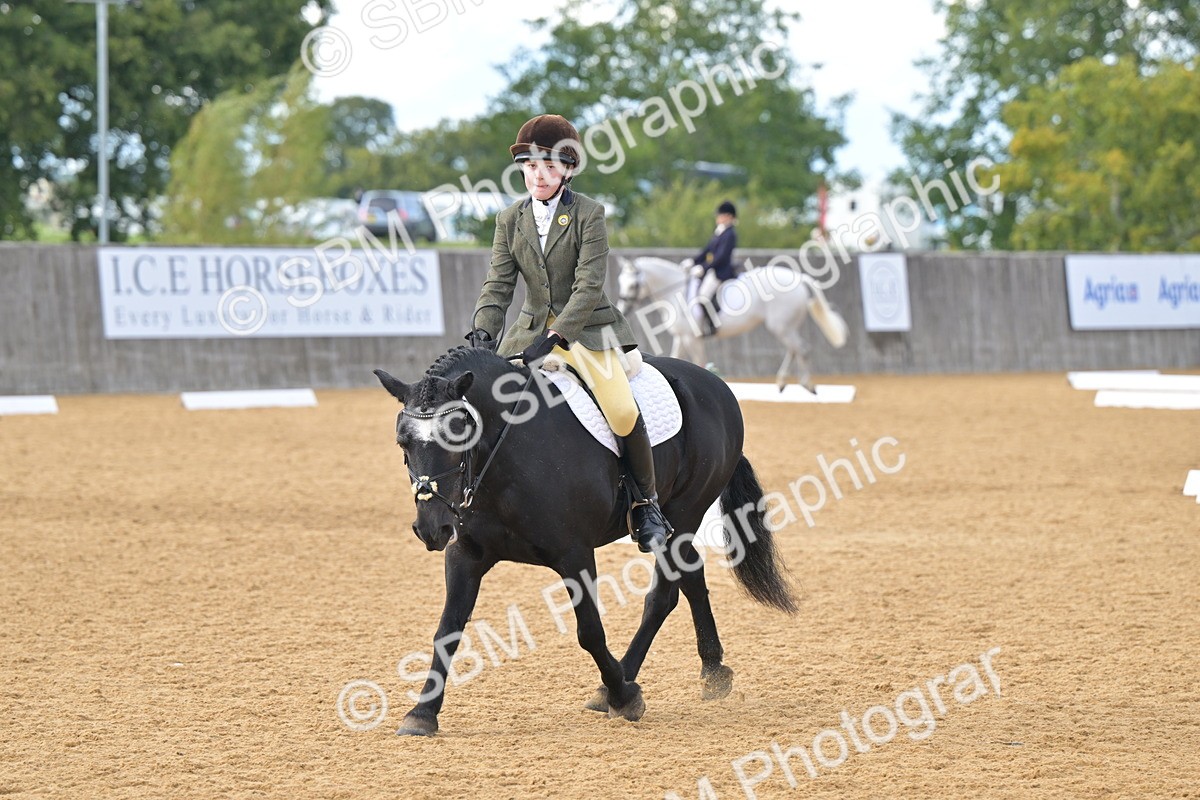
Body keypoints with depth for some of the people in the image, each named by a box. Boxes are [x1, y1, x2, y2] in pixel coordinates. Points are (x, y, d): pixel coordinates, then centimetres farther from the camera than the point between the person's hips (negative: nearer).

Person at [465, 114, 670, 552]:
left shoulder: (589, 214, -10)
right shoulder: (510, 220, 4)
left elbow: (589, 286, -17)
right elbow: (499, 284, -1)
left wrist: (555, 337, -28)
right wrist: (482, 332, -18)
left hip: (587, 328, -5)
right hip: (532, 328, 5)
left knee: (622, 411, -22)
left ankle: (647, 504, -4)